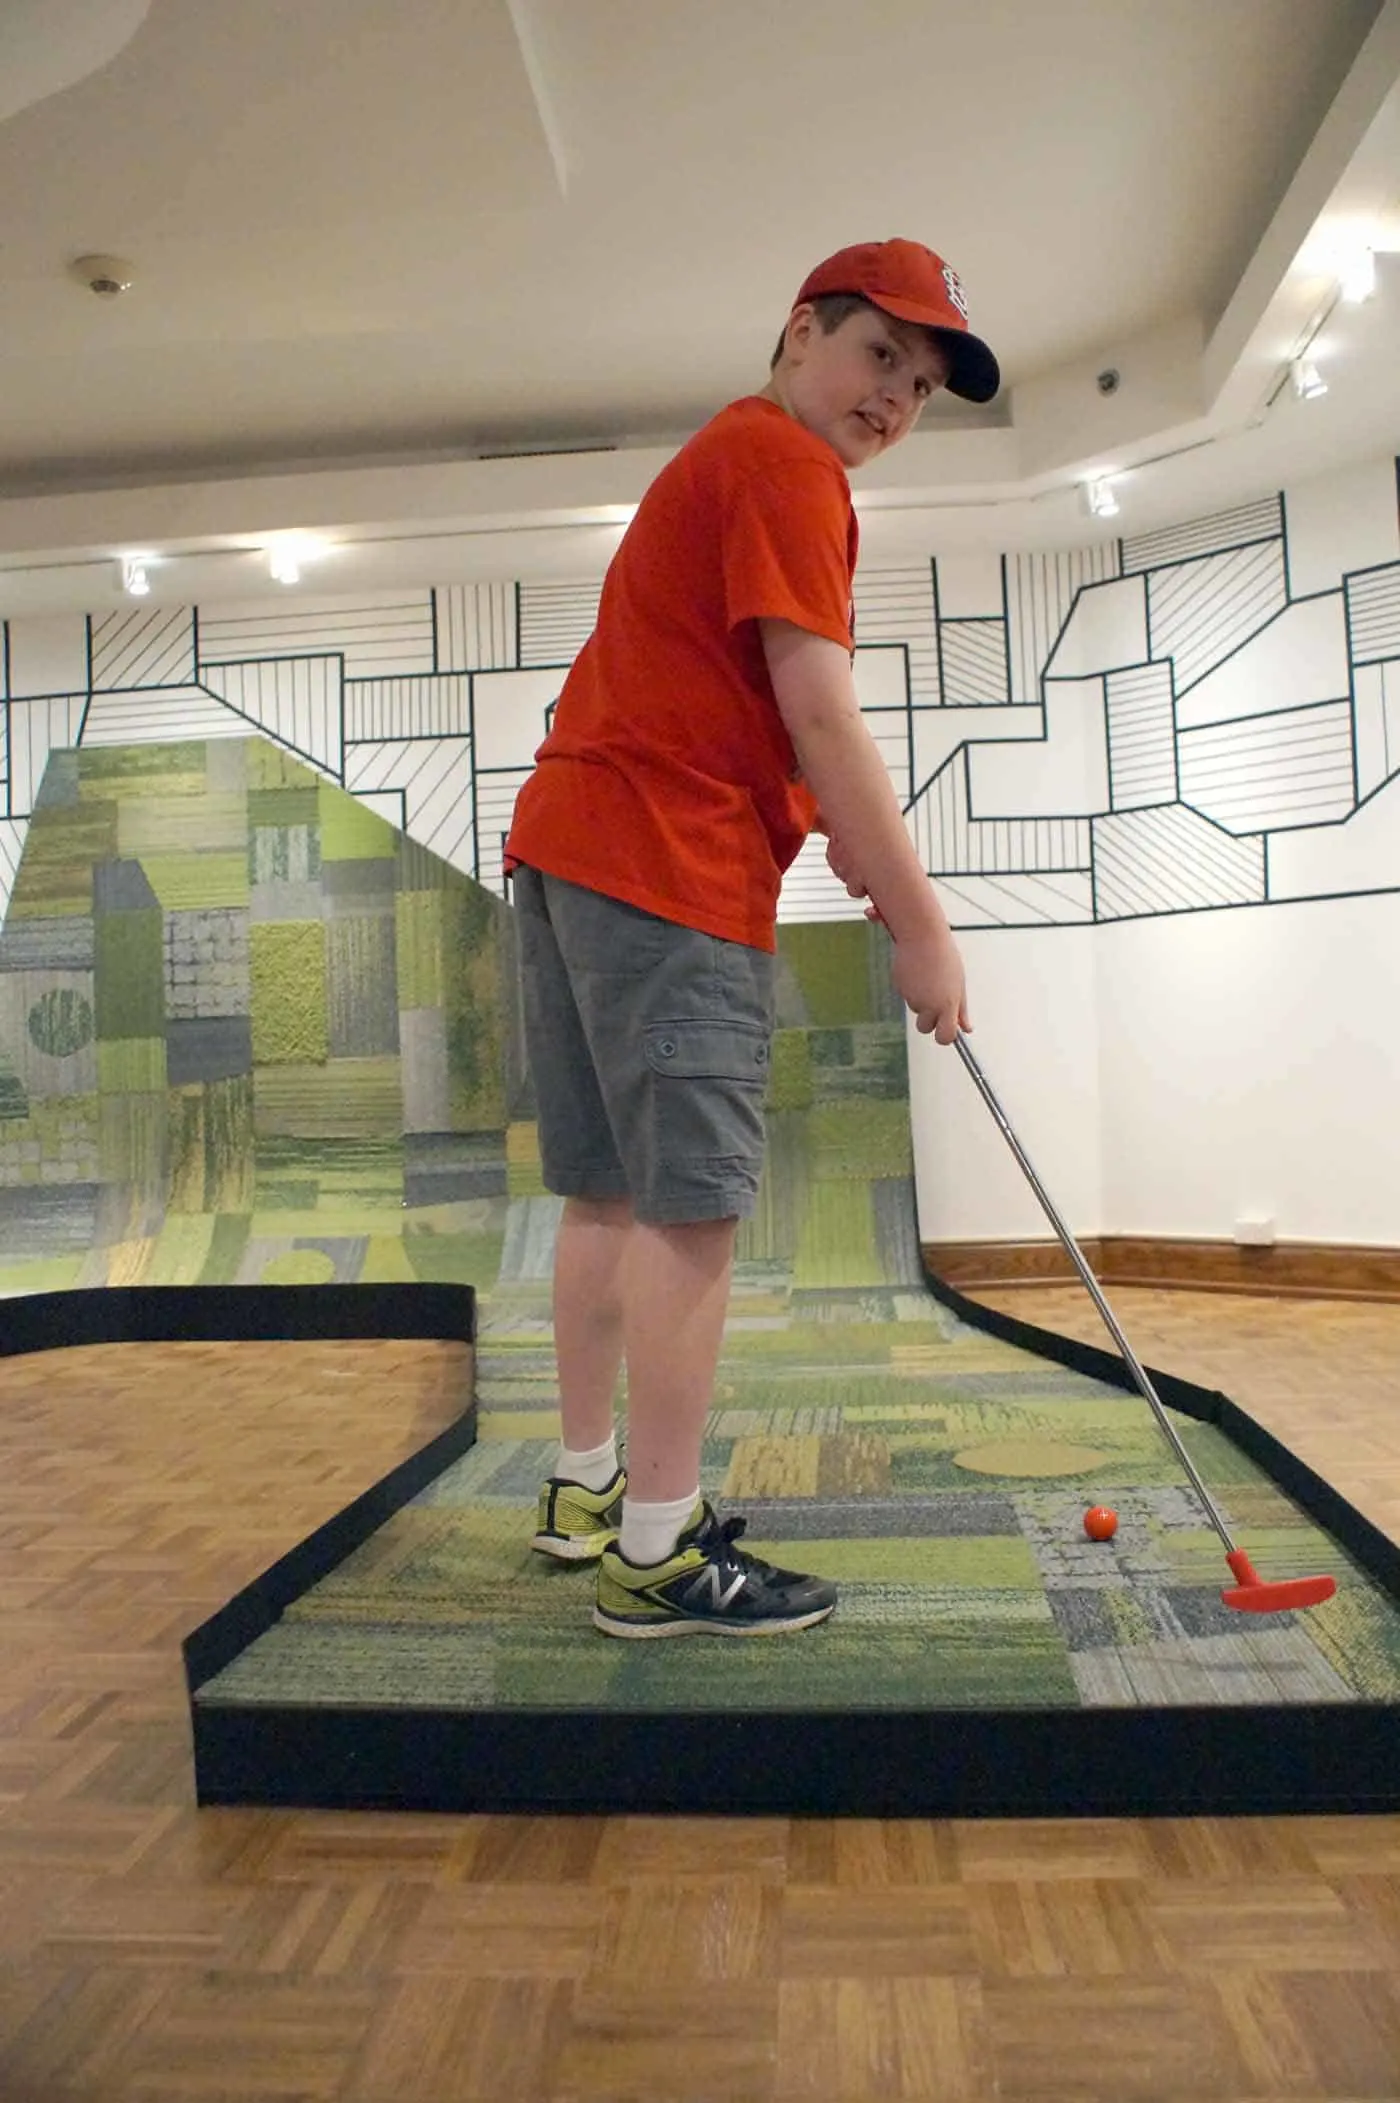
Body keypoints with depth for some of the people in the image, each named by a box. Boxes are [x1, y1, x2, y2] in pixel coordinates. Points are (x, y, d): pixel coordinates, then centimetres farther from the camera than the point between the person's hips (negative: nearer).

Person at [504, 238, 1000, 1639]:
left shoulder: (718, 463, 28)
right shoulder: (785, 462, -4)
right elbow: (820, 718, -14)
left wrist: (844, 835, 10)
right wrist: (920, 922, -11)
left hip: (565, 841, 10)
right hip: (668, 864, -10)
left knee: (607, 1191, 12)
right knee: (692, 1207, -8)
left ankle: (587, 1489, 23)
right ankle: (657, 1555, 0)